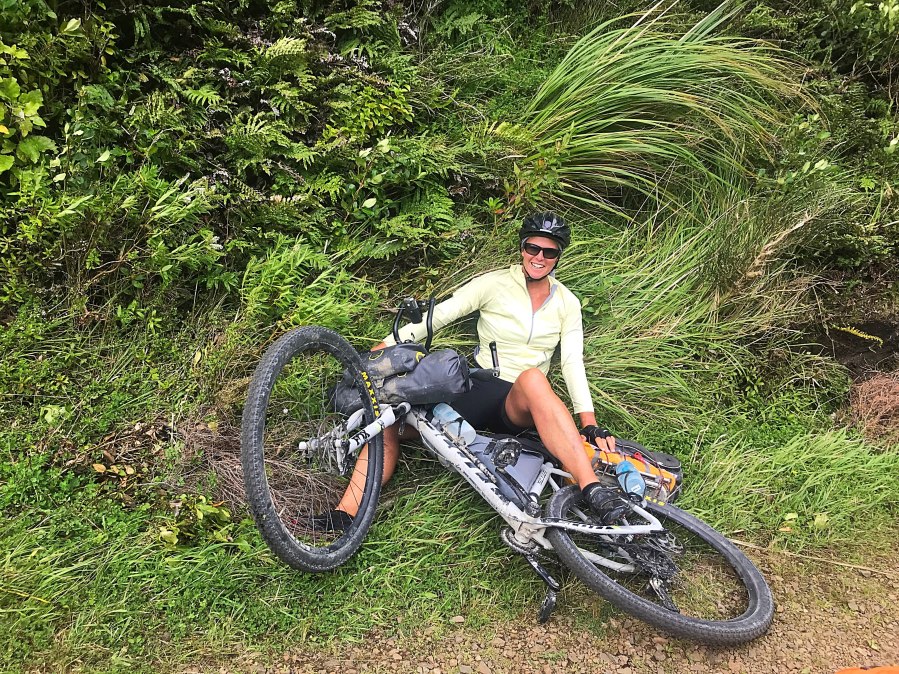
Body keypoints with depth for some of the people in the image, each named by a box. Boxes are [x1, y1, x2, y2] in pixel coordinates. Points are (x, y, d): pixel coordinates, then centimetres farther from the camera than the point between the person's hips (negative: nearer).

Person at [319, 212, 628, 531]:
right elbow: (440, 314, -3)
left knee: (533, 379, -41)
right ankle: (344, 517, -22)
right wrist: (383, 347, -11)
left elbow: (572, 362, 0)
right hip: (479, 389, 2)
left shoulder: (567, 304, 8)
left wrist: (590, 424, -13)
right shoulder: (495, 283, 2)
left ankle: (593, 490, -48)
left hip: (521, 406, -2)